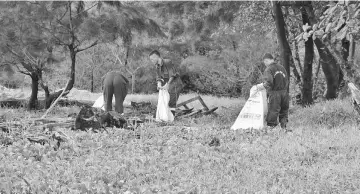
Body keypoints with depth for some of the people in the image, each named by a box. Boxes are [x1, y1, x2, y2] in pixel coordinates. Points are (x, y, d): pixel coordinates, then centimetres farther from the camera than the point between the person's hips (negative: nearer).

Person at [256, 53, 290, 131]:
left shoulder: (268, 69, -8)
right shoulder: (282, 68, 13)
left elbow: (269, 82, -22)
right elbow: (286, 80, 14)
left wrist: (262, 86, -8)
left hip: (274, 93, -6)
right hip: (284, 92, 6)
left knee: (273, 111, -1)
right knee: (284, 111, 15)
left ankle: (271, 126, 0)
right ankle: (284, 127, 14)